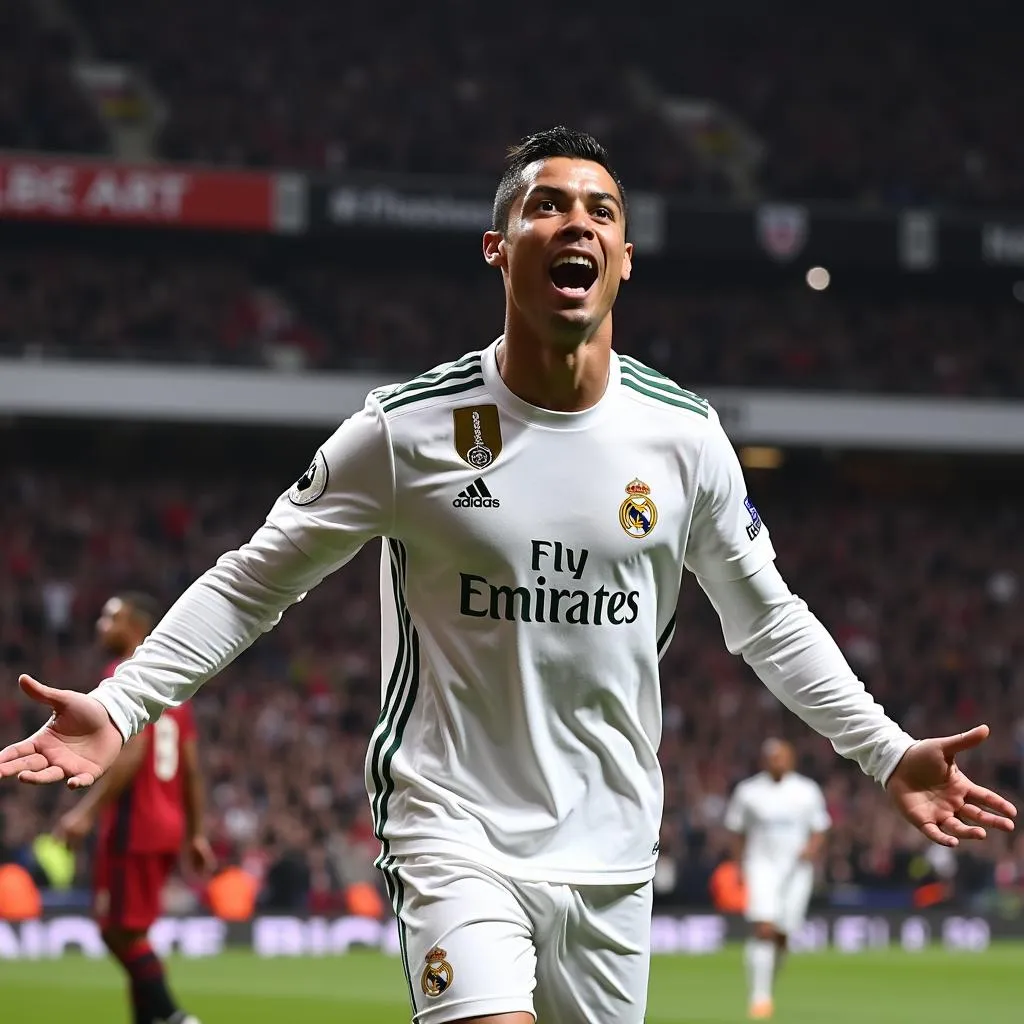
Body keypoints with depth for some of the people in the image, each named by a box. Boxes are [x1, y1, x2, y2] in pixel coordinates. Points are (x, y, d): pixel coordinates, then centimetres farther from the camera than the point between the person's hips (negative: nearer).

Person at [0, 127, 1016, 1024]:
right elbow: (252, 581, 2)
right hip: (455, 835, -4)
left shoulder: (684, 436, 2)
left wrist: (889, 753, 11)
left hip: (613, 858, 4)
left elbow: (766, 619, 16)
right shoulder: (409, 426, -6)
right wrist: (119, 705, -9)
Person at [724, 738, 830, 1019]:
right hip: (761, 866, -2)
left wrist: (812, 848, -11)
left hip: (796, 868, 2)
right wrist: (739, 868, 4)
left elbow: (819, 830, 10)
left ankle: (767, 987, 27)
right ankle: (759, 997, -20)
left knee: (782, 935, 3)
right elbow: (738, 834, 11)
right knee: (763, 929, -19)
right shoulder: (748, 791, 3)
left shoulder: (807, 791, 4)